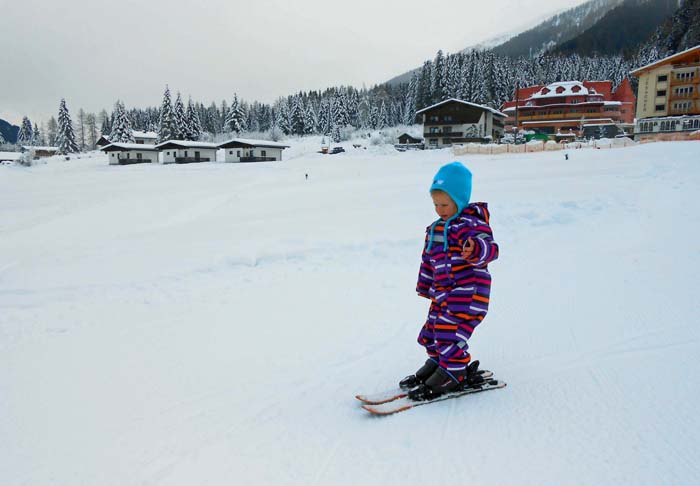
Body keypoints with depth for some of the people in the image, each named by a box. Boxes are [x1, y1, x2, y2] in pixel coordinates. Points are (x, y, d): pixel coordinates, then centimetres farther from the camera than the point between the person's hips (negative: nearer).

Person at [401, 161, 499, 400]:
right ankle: (437, 363, 35)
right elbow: (428, 258, 22)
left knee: (449, 332, -11)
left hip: (468, 292, -9)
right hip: (443, 293, 9)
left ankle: (454, 373, 8)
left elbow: (490, 248, -29)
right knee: (431, 331, 15)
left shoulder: (470, 224, -14)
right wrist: (425, 287, 29)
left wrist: (475, 250, -52)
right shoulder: (435, 229, 12)